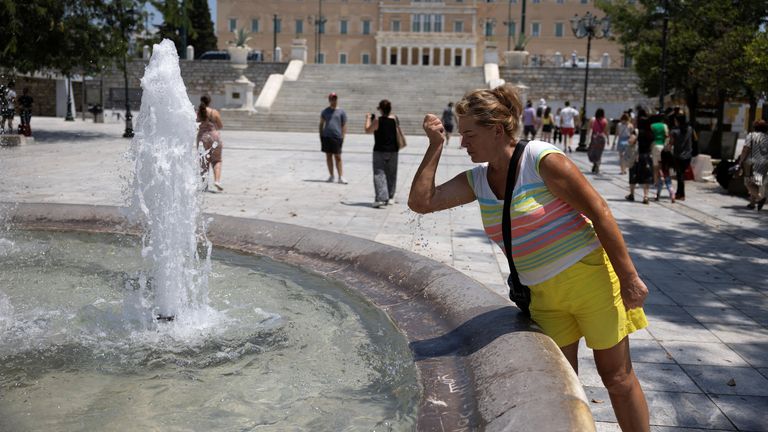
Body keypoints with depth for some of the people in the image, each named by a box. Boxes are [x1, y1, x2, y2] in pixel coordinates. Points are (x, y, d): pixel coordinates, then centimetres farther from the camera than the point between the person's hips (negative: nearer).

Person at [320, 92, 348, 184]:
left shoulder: (341, 112, 5)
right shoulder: (325, 111, 11)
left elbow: (344, 126, 5)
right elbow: (321, 124, 15)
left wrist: (343, 138, -3)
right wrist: (321, 137, 8)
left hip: (337, 137, -3)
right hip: (326, 137, 3)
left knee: (338, 157, -4)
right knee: (328, 156, 7)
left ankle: (341, 177, -1)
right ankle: (331, 176, 15)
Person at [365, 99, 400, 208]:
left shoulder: (378, 120, -14)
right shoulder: (395, 119, 1)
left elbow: (367, 130, -4)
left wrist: (368, 119, 10)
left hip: (380, 151, -5)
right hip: (393, 151, 5)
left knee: (379, 174, -5)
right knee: (391, 174, 15)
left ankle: (381, 198, -19)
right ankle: (390, 197, 24)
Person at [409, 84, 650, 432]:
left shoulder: (542, 160, -16)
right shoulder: (477, 180, 3)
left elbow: (599, 212, -16)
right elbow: (421, 202, -1)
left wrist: (628, 278, -16)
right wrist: (435, 146, -5)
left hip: (591, 277, -6)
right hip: (544, 295, 6)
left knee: (617, 377, 7)